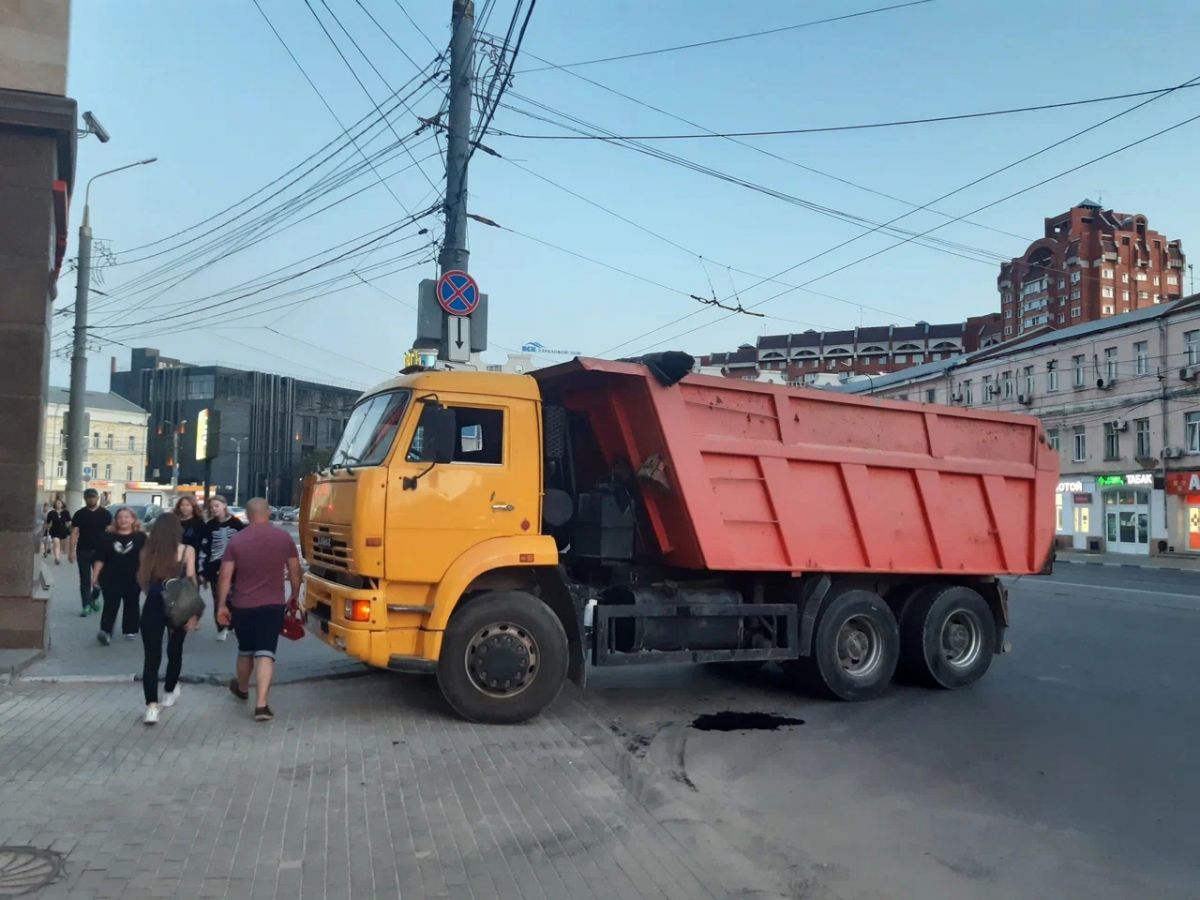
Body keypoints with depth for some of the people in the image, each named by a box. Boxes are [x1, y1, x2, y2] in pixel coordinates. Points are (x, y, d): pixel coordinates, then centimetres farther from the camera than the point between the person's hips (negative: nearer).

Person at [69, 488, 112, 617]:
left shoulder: (105, 514, 3)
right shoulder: (79, 514, 4)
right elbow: (74, 533, 0)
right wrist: (72, 551, -8)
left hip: (100, 550, 0)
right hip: (83, 551, 0)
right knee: (85, 580, 2)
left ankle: (94, 598, 29)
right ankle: (86, 606, 5)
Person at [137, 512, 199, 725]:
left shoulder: (148, 550, 0)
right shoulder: (187, 551, -5)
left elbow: (142, 580, 9)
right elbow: (190, 582, -8)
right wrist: (193, 612, -6)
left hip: (153, 607, 0)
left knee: (151, 656, 0)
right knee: (175, 651, 21)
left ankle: (151, 706, -12)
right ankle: (170, 690, 40)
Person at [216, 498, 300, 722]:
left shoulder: (236, 540, -4)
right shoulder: (284, 537, -3)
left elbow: (225, 576, -5)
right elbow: (294, 570, 4)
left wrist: (221, 605, 2)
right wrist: (295, 595, 18)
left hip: (242, 606, 1)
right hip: (272, 605, -1)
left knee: (245, 650, 21)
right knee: (265, 653, -5)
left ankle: (242, 689, 44)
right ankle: (261, 704, -14)